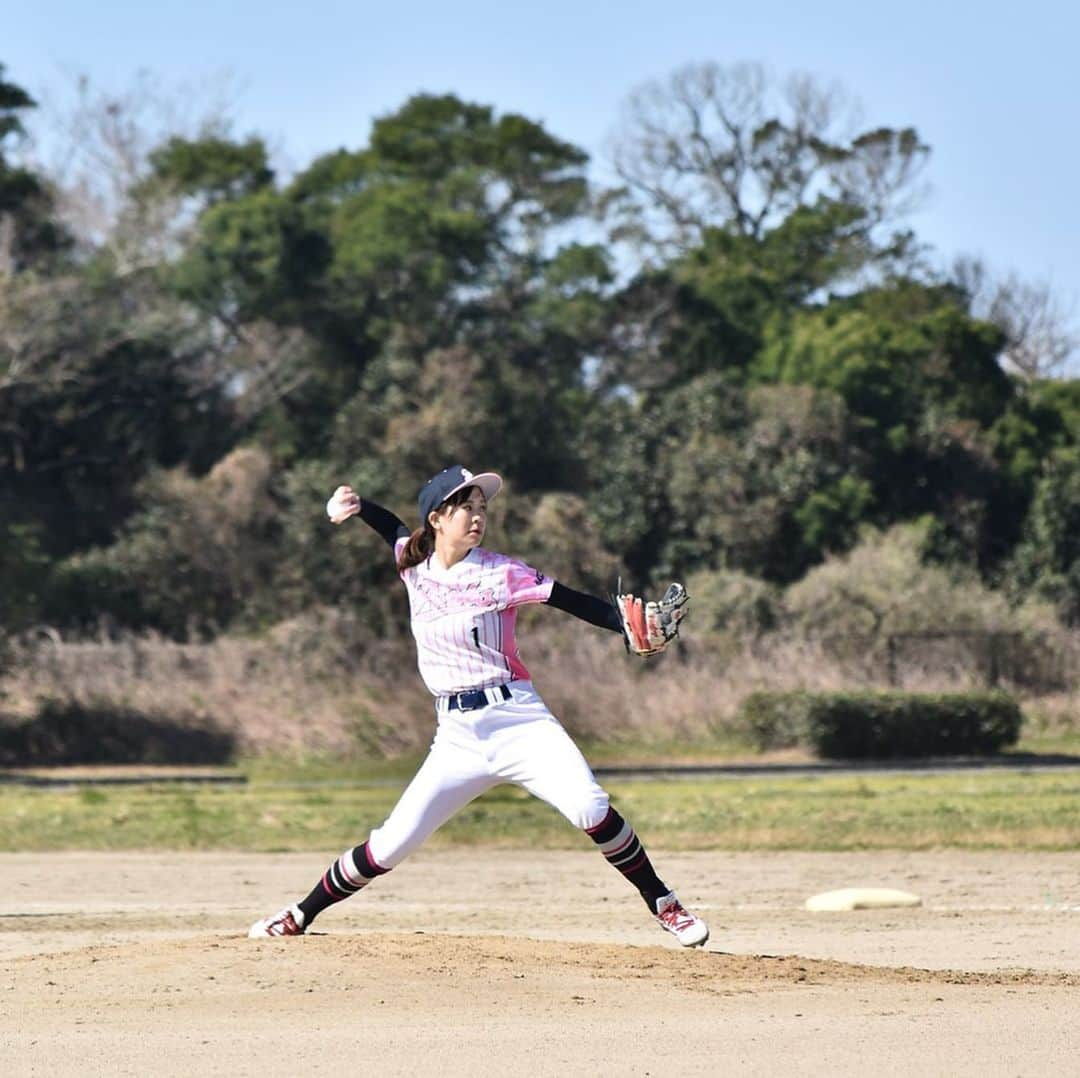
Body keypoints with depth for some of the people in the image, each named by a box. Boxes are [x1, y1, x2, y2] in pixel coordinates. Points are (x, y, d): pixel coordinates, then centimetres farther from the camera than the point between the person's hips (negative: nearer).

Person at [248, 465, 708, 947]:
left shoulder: (498, 573, -5)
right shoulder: (414, 565, 7)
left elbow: (573, 601, -13)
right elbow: (394, 527, 29)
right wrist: (354, 505, 9)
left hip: (517, 721, -3)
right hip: (457, 738, 3)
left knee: (590, 808, -24)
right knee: (391, 845, -3)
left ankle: (664, 906, -9)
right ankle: (301, 916, 14)